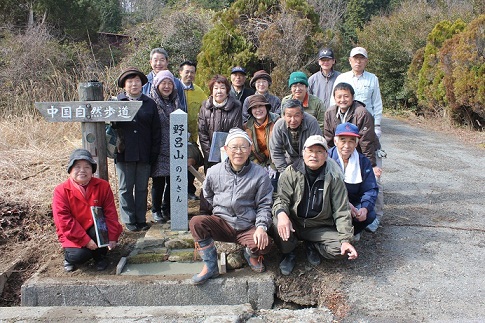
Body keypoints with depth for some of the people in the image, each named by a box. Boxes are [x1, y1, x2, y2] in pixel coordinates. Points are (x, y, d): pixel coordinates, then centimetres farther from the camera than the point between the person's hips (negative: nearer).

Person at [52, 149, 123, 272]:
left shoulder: (102, 186, -5)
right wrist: (85, 240, -21)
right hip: (73, 235, -2)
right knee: (79, 256, -27)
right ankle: (69, 256, 12)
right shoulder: (61, 190, -11)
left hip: (95, 229, 2)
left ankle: (100, 256, -1)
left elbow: (111, 213, -6)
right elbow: (64, 220, -16)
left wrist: (112, 237, -15)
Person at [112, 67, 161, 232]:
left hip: (144, 154, 1)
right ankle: (129, 220, 19)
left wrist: (154, 153, 0)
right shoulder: (116, 102, 3)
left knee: (142, 188, 10)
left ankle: (141, 219, 21)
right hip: (124, 154, -1)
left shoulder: (150, 103, 7)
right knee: (125, 188, 8)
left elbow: (156, 130, 6)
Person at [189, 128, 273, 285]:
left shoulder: (260, 174, -4)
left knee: (263, 244, -31)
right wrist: (220, 211, 8)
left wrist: (261, 226, -18)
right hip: (221, 223, 2)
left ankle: (251, 255, 10)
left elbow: (264, 205, -3)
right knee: (196, 222, -26)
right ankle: (210, 266, -9)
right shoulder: (214, 172, 2)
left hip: (248, 227, -2)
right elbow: (207, 197, 19)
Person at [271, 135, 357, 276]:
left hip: (320, 228, 1)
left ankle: (312, 246, 10)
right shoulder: (291, 173, -7)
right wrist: (281, 213, -36)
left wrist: (346, 240, -16)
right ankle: (289, 254, 1)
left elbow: (341, 211, -6)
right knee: (277, 224, -32)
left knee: (340, 250, -23)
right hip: (294, 224, 0)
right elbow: (282, 199, -11)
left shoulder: (334, 178, -8)